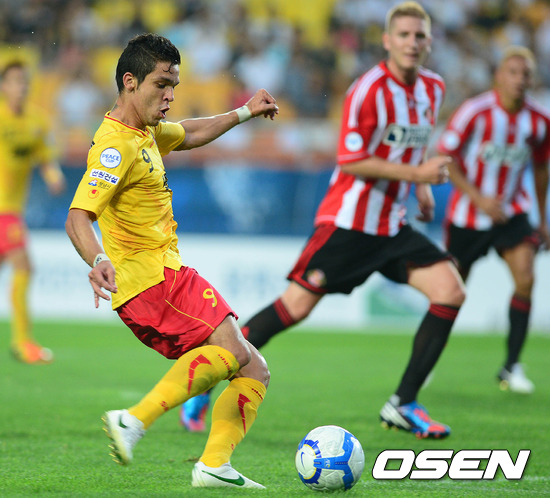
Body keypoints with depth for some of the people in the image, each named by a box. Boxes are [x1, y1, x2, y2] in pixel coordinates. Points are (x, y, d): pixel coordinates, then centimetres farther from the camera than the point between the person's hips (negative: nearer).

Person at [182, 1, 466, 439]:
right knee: (297, 305, -9)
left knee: (451, 290, -8)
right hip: (348, 220, -7)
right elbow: (351, 161, -18)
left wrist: (422, 185, 12)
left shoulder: (433, 89, 8)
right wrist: (414, 174, -21)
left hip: (392, 225, 7)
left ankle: (403, 405, -3)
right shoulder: (370, 90, -16)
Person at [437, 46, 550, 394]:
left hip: (512, 212, 3)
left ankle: (512, 367, -8)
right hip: (467, 215, -3)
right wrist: (478, 198, -22)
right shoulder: (475, 113, -18)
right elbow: (445, 159, -13)